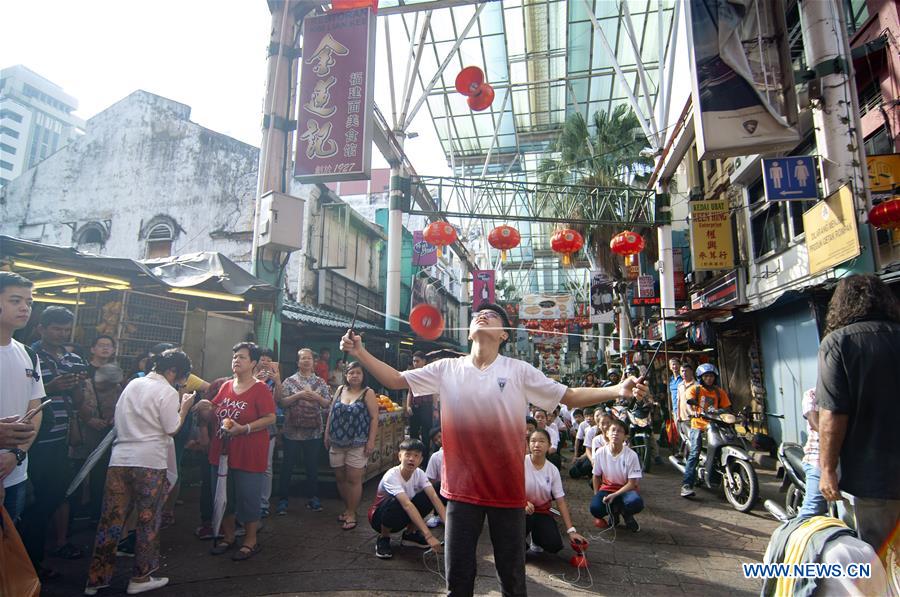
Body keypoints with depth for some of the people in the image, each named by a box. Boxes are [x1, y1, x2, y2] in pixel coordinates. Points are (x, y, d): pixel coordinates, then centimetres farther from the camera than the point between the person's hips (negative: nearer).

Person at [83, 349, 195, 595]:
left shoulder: (132, 384, 11)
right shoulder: (167, 392, -10)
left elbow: (118, 419, 18)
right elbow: (172, 429, -9)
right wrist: (184, 407, 4)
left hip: (120, 458, 6)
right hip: (150, 462, -6)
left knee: (111, 520, 11)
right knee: (148, 522, 8)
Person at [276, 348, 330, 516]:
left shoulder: (320, 382, 7)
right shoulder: (290, 381, 1)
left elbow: (328, 404, 6)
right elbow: (282, 402, -6)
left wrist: (316, 397, -11)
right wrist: (298, 395, -17)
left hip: (314, 431, 2)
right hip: (292, 431, -2)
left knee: (312, 465, 10)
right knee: (288, 466, 5)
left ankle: (312, 497, 23)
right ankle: (283, 500, 16)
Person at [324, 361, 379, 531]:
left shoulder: (368, 393, -5)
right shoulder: (340, 390, 9)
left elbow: (374, 418, -8)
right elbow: (331, 413, 14)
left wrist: (371, 441, -13)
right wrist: (327, 434, 11)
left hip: (357, 444, -5)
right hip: (337, 442, 5)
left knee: (353, 479, 0)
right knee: (340, 478, 12)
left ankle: (351, 514, 14)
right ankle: (347, 508, 31)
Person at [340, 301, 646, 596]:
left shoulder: (519, 371, -5)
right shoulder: (447, 368, -1)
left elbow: (570, 396, -6)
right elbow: (396, 380, 1)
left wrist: (618, 390, -20)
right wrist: (360, 352, -9)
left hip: (507, 487, -1)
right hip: (461, 487, 1)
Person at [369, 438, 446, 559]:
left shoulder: (419, 473, -14)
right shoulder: (391, 476, -31)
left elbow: (434, 497, -26)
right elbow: (407, 505, -42)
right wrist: (428, 535, -50)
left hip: (402, 519, 5)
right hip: (380, 516, -4)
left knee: (427, 497, -21)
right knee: (394, 502, -38)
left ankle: (410, 533, 2)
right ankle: (383, 539, -8)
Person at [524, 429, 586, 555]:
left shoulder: (553, 470, -6)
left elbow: (561, 502, -3)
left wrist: (571, 530, -9)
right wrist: (524, 503, -32)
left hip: (542, 510, 3)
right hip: (521, 509, -3)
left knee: (554, 545, -17)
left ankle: (535, 536, 18)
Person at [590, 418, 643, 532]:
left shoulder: (631, 455, -17)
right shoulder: (600, 453, -11)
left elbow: (632, 483, -14)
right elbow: (596, 476, 5)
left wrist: (614, 495, -23)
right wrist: (596, 496, -1)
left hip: (625, 489, -1)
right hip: (607, 488, 2)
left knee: (636, 502, -36)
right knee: (595, 508, -29)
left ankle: (626, 513, 3)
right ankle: (614, 511, 8)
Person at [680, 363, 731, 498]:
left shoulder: (720, 392, 16)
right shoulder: (695, 389, 7)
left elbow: (726, 409, 12)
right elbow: (690, 403, -8)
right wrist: (694, 412, -27)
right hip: (698, 425, -3)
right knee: (695, 453, -19)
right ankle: (686, 484, -23)